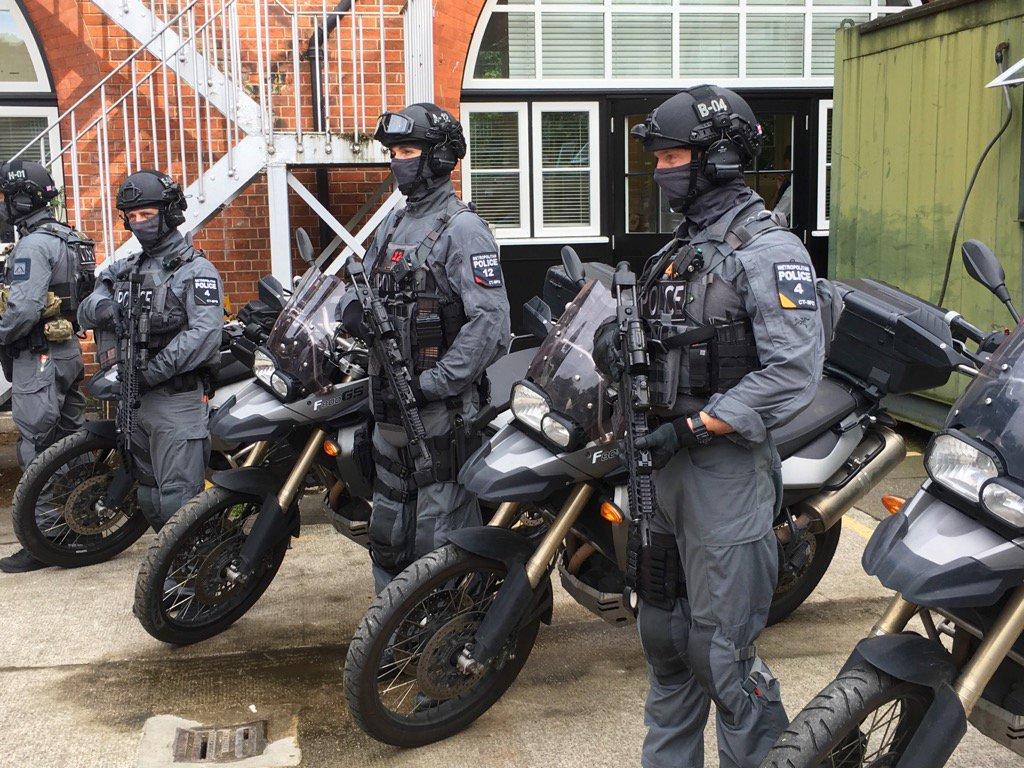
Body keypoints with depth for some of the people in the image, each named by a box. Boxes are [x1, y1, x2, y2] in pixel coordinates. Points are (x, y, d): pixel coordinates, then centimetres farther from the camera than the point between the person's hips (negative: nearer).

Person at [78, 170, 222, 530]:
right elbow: (85, 311, 11)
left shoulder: (196, 270, -5)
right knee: (149, 496, 14)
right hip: (133, 399, 8)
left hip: (176, 400, -8)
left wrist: (153, 371, -23)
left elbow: (205, 334, -19)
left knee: (177, 498, -11)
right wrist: (100, 308, -13)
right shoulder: (125, 270, 17)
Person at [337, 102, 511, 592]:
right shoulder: (393, 224, 16)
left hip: (441, 411, -9)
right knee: (387, 532, 18)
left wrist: (433, 383, -21)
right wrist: (353, 310, -6)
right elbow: (363, 285, 18)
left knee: (438, 536, -4)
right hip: (390, 410, 9)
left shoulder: (461, 228, -11)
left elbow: (490, 322, -20)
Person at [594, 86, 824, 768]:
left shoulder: (769, 250, -12)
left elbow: (793, 373, -21)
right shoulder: (681, 250, 15)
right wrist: (618, 337, -1)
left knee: (721, 653, -4)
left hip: (726, 470, -9)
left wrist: (692, 428, -21)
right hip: (663, 466, 9)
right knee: (665, 636, 19)